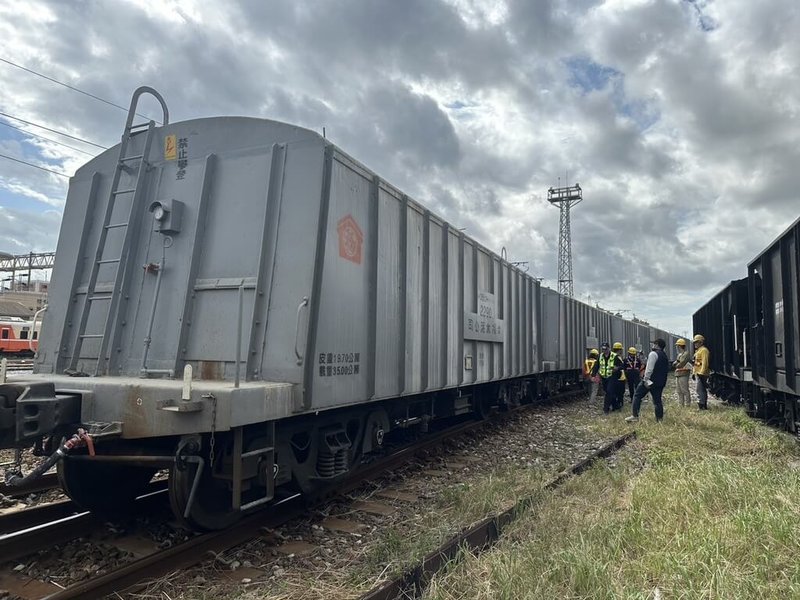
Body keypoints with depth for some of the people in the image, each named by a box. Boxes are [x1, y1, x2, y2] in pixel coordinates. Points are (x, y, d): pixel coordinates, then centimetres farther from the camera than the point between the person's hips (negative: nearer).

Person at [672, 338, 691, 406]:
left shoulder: (685, 353, -9)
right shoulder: (679, 354, 20)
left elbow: (681, 364, -15)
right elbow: (675, 363, 17)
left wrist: (676, 365, 1)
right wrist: (675, 363, -3)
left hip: (683, 374, -9)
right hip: (678, 375, 9)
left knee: (685, 390, -8)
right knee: (679, 391, 12)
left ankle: (687, 404, -5)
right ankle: (681, 404, 18)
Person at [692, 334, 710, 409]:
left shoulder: (704, 350, -11)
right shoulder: (698, 351, 21)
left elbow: (705, 363, -20)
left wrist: (702, 373, -24)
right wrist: (693, 373, 22)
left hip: (701, 374, -11)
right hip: (698, 373, 11)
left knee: (700, 390, -13)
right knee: (703, 390, 13)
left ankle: (702, 405, -14)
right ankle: (704, 406, 19)